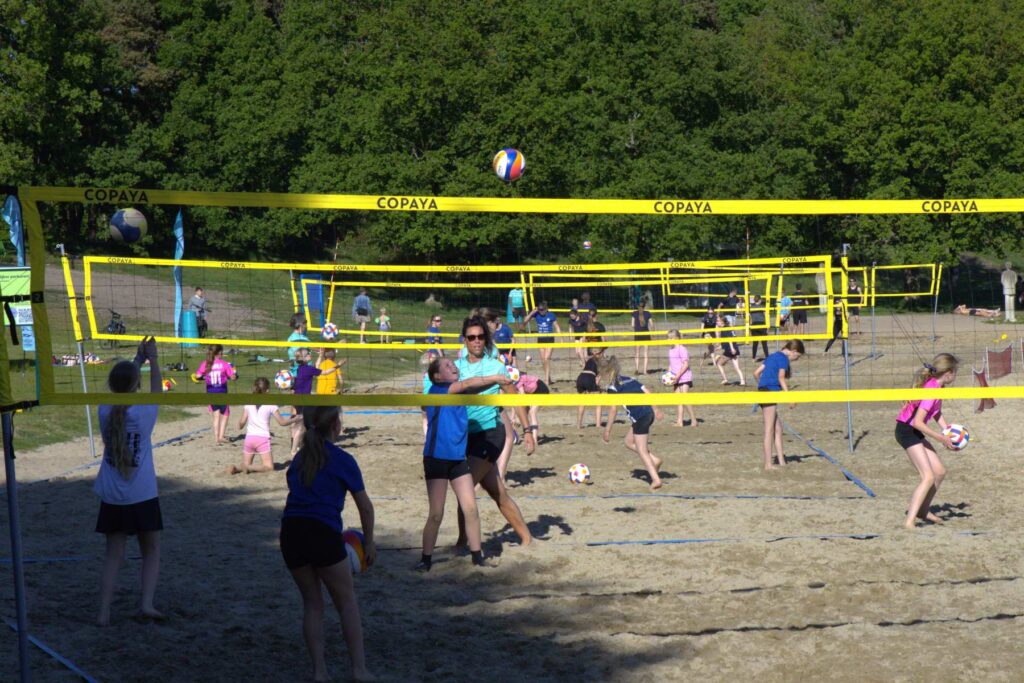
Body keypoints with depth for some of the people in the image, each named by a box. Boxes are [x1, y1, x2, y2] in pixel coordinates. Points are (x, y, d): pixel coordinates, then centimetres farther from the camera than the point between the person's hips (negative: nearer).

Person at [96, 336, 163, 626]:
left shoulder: (105, 412, -3)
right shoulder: (144, 413, -13)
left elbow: (120, 389, 17)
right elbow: (156, 389, 8)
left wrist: (138, 359, 24)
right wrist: (152, 358, 17)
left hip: (112, 499, 3)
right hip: (142, 497, -3)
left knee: (114, 556, 8)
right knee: (151, 551, 13)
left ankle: (104, 612, 1)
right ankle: (146, 603, -2)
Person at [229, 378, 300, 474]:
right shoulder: (271, 405, -2)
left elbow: (242, 423, 4)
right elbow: (282, 422, 2)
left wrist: (240, 425, 27)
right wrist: (294, 419, 18)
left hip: (249, 437, 4)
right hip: (263, 438, -4)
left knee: (246, 465, 14)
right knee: (269, 467, -2)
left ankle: (236, 468, -19)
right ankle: (249, 468, -27)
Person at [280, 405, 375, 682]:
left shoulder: (299, 459, 18)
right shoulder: (342, 460, 2)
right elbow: (365, 506, 6)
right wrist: (369, 542, 19)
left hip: (290, 532, 5)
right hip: (323, 533, -5)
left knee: (312, 603, 17)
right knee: (347, 602, 9)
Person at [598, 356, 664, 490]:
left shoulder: (612, 386, -4)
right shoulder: (629, 379, 18)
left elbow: (613, 409, -8)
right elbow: (647, 392, 14)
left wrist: (607, 430, -4)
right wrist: (655, 410, 18)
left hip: (640, 417, -8)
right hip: (649, 413, 8)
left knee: (641, 450, 0)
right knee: (629, 442, 22)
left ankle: (656, 479, -5)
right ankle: (655, 460, 14)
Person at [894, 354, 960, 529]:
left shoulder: (937, 386, 5)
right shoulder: (931, 390, -24)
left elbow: (937, 413, 15)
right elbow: (918, 422, -29)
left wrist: (948, 432, 1)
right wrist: (942, 439, -23)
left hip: (914, 431, 10)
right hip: (907, 431, -10)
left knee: (940, 471, 13)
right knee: (928, 477, -16)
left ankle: (923, 511, 27)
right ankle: (910, 521, -18)